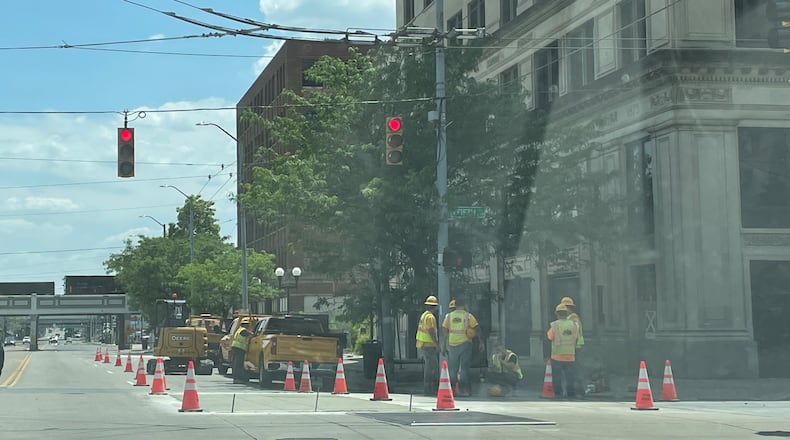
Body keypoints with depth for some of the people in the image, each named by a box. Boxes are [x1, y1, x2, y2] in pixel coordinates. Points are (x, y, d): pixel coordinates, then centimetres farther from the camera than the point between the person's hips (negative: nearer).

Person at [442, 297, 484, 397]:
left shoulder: (449, 316, 5)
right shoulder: (468, 316, 0)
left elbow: (445, 333, 5)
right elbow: (476, 330, -2)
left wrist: (445, 347, 9)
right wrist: (481, 342, 3)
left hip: (452, 344, 1)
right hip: (465, 343, -1)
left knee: (453, 368, 9)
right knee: (464, 368, 3)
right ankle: (464, 390, 1)